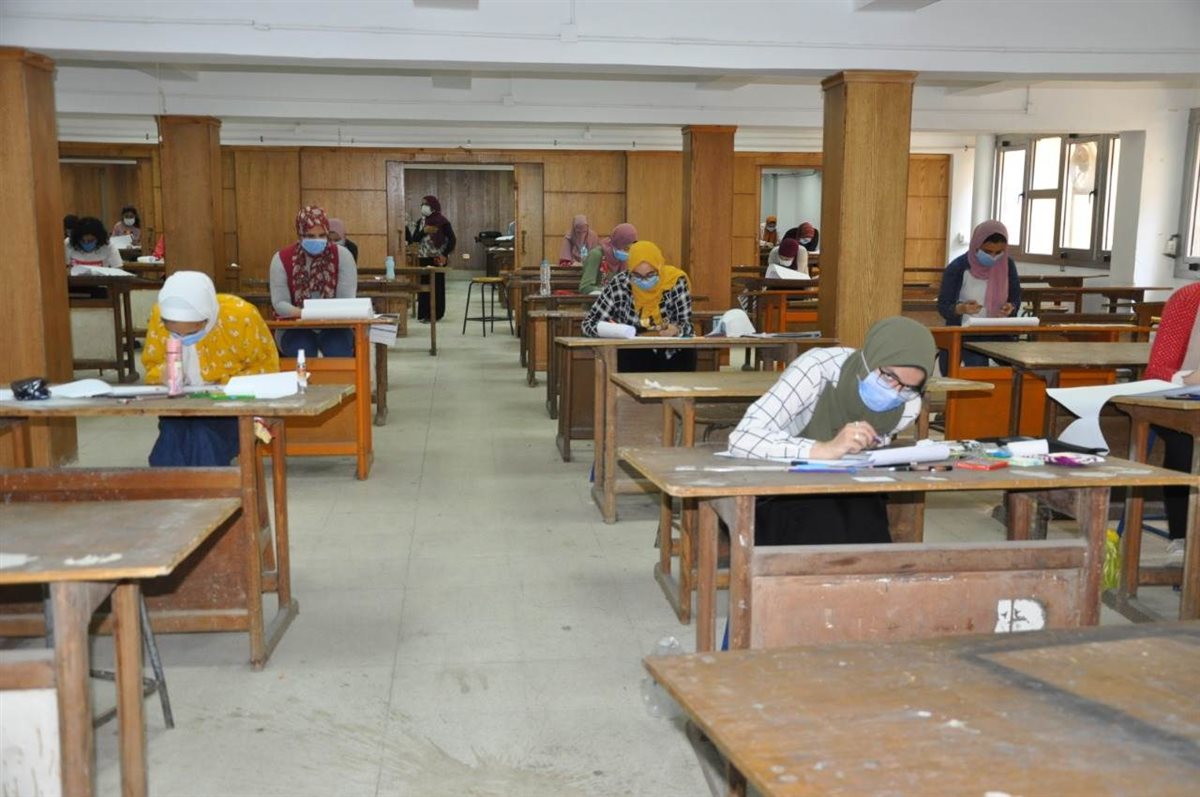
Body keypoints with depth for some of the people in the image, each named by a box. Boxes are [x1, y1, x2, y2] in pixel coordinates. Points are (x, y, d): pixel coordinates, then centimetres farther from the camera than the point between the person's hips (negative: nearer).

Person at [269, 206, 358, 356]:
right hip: (296, 328, 0)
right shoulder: (282, 259, -3)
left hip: (334, 326, 0)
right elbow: (279, 303, -8)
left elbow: (347, 300, -8)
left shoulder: (342, 255, -3)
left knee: (340, 355, -28)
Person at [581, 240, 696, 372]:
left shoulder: (675, 281, -11)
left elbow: (687, 325, -12)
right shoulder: (618, 283, -13)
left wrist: (676, 330, -35)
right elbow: (589, 323, -10)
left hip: (672, 355, 1)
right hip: (633, 356, -1)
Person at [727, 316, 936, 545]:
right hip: (782, 495, -4)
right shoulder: (817, 370, -27)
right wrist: (823, 450, -46)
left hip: (848, 497, 4)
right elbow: (742, 438, -36)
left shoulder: (909, 406, -12)